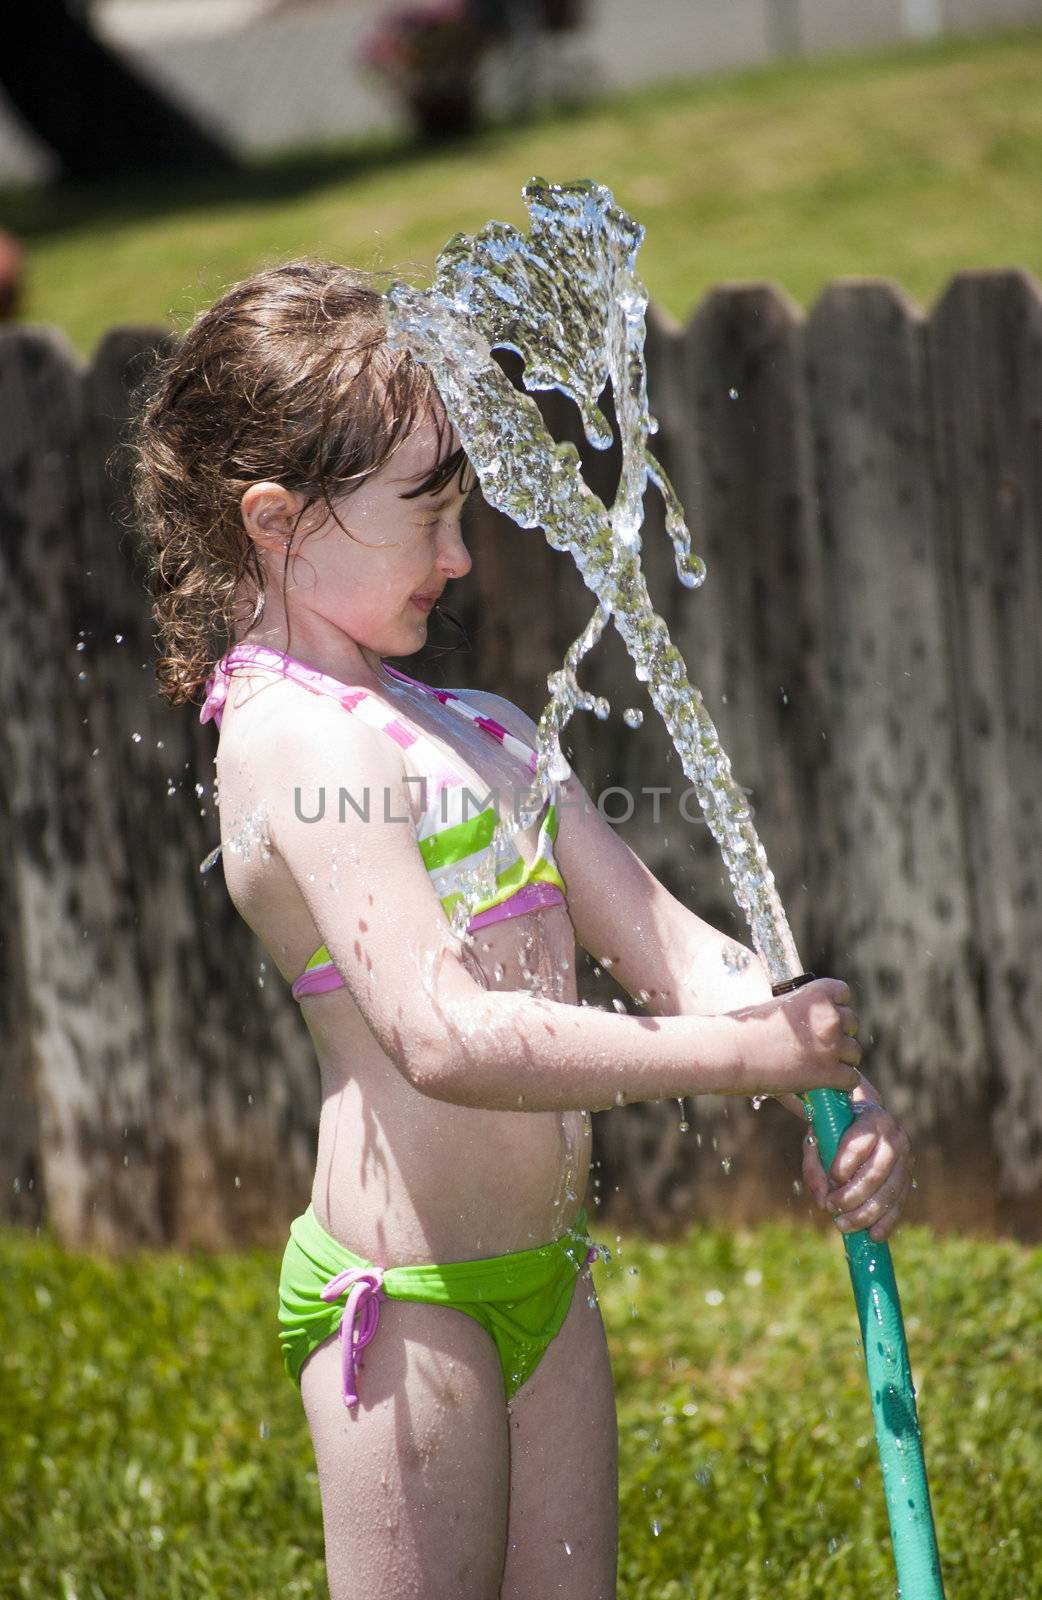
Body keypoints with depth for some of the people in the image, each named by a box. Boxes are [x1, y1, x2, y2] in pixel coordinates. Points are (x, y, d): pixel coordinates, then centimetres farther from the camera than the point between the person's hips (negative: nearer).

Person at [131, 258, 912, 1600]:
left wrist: (832, 1092, -8)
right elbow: (447, 1038, -27)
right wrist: (742, 1054, -24)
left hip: (543, 1276, 9)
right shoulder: (294, 736, -16)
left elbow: (664, 943, 10)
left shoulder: (473, 727, 12)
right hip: (404, 1294, -9)